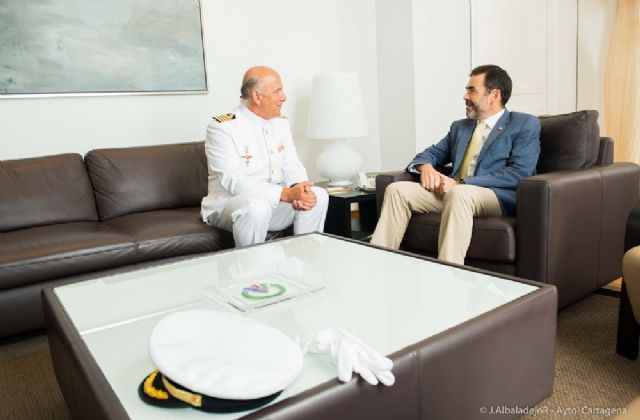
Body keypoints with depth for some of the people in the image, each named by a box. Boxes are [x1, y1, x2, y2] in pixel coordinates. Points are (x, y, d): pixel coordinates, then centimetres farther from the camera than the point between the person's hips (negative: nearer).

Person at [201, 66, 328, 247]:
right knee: (257, 206, -37)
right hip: (228, 206, -6)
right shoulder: (221, 127, -15)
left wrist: (299, 188, -22)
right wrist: (286, 194, -32)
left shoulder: (281, 123, 7)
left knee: (318, 195, -14)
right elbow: (234, 182, -24)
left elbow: (292, 166, 3)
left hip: (274, 202, 6)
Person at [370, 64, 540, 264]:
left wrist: (460, 184, -16)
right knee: (397, 190, -16)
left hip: (498, 197, -5)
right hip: (451, 192, 6)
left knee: (458, 194, -39)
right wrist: (426, 166, -3)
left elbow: (519, 173, -8)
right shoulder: (460, 127, 25)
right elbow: (432, 153, 25)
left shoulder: (525, 124, 5)